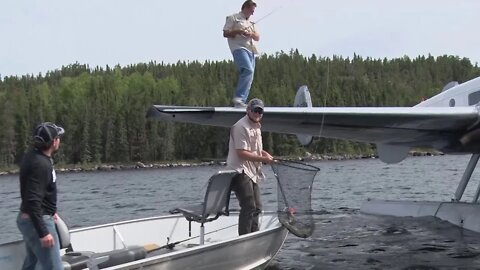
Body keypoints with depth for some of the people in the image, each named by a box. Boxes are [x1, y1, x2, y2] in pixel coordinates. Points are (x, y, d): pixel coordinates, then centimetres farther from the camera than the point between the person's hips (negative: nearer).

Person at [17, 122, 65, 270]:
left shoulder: (33, 156, 7)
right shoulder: (40, 164, -23)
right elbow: (33, 201, -29)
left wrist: (50, 211, 27)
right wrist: (43, 233, -29)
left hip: (27, 218, 11)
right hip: (37, 221, -11)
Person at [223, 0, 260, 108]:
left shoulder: (251, 22, 27)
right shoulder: (233, 18, 7)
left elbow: (257, 37, 20)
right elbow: (225, 33, -1)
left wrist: (251, 34, -2)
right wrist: (239, 31, -14)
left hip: (250, 50, 8)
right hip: (239, 48, -8)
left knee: (249, 76, 1)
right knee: (248, 70, -27)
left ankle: (240, 102, 4)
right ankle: (238, 98, -29)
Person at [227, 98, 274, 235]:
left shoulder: (256, 127, 17)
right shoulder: (241, 127, -15)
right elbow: (241, 153, -21)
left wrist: (266, 154, 11)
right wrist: (263, 159, -23)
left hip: (251, 172, 10)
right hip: (240, 171, -10)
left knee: (256, 207, 14)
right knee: (249, 207, -14)